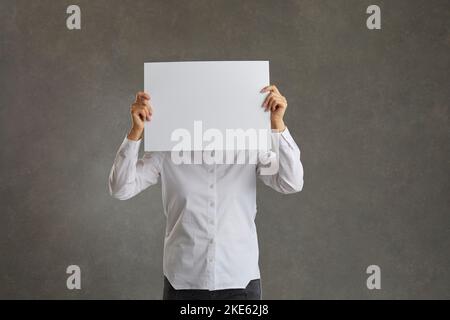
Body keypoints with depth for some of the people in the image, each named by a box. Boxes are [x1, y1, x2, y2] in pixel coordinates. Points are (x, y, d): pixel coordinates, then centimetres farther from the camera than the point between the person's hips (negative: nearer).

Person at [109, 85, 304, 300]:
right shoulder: (167, 152, -1)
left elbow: (292, 183, -14)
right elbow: (120, 189, -9)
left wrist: (277, 123, -23)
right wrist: (136, 131, -20)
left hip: (239, 282, 0)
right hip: (183, 283, 0)